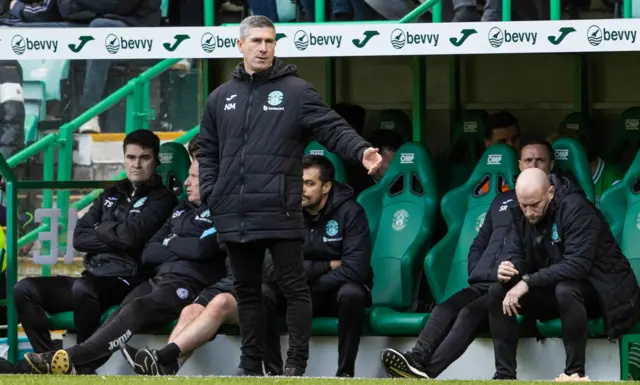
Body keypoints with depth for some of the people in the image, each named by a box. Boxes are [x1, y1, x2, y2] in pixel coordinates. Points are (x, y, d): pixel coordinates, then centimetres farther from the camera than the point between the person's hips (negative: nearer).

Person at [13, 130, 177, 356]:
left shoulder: (162, 200, 2)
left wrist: (100, 230, 3)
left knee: (83, 288, -39)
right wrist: (116, 239, -4)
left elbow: (131, 235, -15)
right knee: (25, 289, -11)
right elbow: (79, 238, 11)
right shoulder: (111, 196, 22)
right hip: (93, 278, 7)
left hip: (126, 283, -7)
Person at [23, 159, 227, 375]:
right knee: (123, 313, -22)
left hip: (190, 283, -7)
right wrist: (180, 249, 2)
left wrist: (171, 243, 5)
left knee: (138, 309, -31)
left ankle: (71, 359, -47)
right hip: (158, 279, 8)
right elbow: (148, 254, 20)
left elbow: (201, 249, -14)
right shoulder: (181, 211, 27)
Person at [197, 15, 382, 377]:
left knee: (294, 287, -2)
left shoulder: (296, 91, 0)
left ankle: (297, 364, 4)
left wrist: (361, 150, -26)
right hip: (236, 216, 4)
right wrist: (211, 193, 6)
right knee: (247, 291, 12)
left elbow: (333, 128, -8)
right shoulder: (221, 98, 13)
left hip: (281, 213, -4)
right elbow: (208, 152, 19)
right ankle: (251, 364, 20)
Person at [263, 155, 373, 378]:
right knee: (263, 292, -26)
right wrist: (327, 266, -17)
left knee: (352, 293, -37)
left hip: (336, 293, -2)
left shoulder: (350, 212, -14)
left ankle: (345, 373, -26)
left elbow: (354, 270, -23)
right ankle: (274, 373, -23)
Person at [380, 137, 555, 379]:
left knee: (470, 313, -30)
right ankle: (416, 360, -41)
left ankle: (426, 371, -46)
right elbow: (479, 244, 31)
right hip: (483, 284, 6)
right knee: (445, 309, -22)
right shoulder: (503, 201, 28)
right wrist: (476, 275, 13)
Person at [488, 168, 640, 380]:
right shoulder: (522, 214, -3)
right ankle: (504, 375, -9)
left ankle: (575, 373, -26)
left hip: (600, 290, -7)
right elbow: (517, 257, -1)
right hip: (553, 288, 7)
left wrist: (529, 281, -35)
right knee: (498, 292, -9)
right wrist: (509, 269, -26)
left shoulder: (576, 209, -25)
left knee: (565, 289, -39)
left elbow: (578, 266, -34)